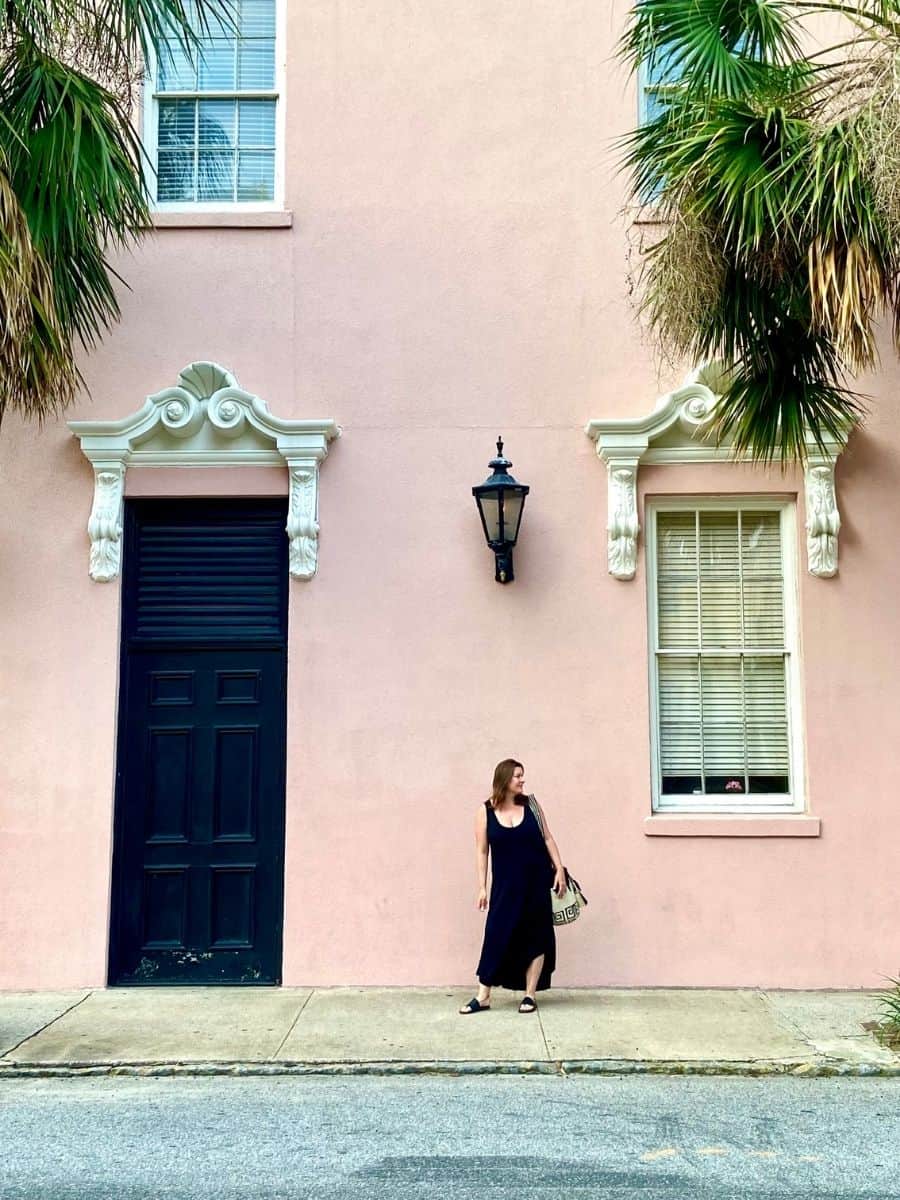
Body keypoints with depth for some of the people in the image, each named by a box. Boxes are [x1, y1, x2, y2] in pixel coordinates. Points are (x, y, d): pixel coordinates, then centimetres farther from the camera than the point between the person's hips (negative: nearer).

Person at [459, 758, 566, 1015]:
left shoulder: (530, 804, 1)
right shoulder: (485, 811, -4)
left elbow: (547, 838, 5)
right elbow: (482, 851, -2)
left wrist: (559, 869, -1)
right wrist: (482, 887, -4)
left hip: (537, 881, 1)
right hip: (506, 884, -1)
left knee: (536, 936, 4)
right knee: (496, 934, -2)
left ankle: (529, 996, 15)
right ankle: (483, 996, 8)